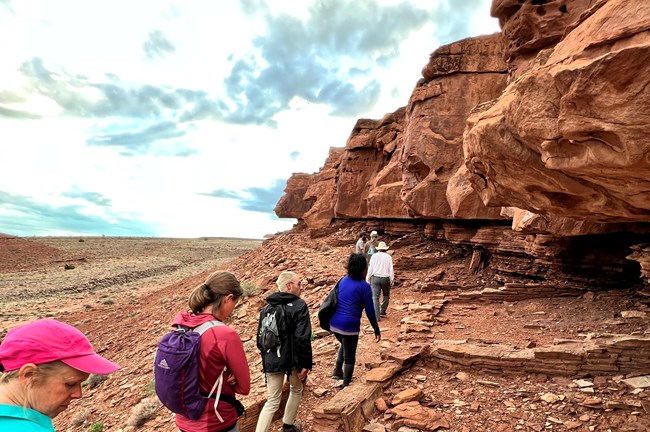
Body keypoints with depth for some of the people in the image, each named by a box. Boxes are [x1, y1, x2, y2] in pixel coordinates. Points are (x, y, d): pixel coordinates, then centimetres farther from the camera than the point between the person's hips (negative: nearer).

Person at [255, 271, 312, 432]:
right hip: (293, 359, -4)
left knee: (273, 401, 12)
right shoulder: (299, 305, -13)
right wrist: (305, 364, -13)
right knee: (296, 391, 24)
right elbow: (303, 338, -19)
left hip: (272, 361, 4)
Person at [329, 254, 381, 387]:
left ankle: (337, 371, 28)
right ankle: (345, 386, 20)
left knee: (344, 345, 34)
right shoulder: (364, 286, -10)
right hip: (350, 326, -6)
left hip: (334, 324, 6)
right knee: (350, 357, 12)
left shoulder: (343, 281, 8)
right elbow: (370, 311, -7)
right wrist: (376, 329, 5)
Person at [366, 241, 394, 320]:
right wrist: (392, 280, 6)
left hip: (375, 278, 0)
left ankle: (377, 316, -4)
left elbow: (370, 268, -2)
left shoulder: (374, 256, -1)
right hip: (385, 278, 1)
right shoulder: (388, 257, -1)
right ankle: (382, 311, 21)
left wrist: (368, 279, 6)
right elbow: (391, 270, -3)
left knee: (375, 297, 1)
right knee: (386, 295, 23)